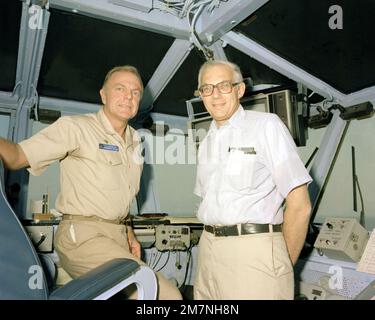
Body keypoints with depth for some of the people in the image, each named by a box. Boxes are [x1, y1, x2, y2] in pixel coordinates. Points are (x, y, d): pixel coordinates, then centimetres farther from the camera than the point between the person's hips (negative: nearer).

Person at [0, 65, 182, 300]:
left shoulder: (134, 140, 15)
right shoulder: (75, 127, -7)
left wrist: (128, 231, 14)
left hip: (117, 236, 8)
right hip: (84, 236, -8)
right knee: (168, 295, -18)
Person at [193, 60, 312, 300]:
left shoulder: (267, 125, -6)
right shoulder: (207, 142, 15)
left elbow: (300, 206, -9)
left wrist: (284, 266, -3)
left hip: (254, 250, -6)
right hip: (209, 250, 7)